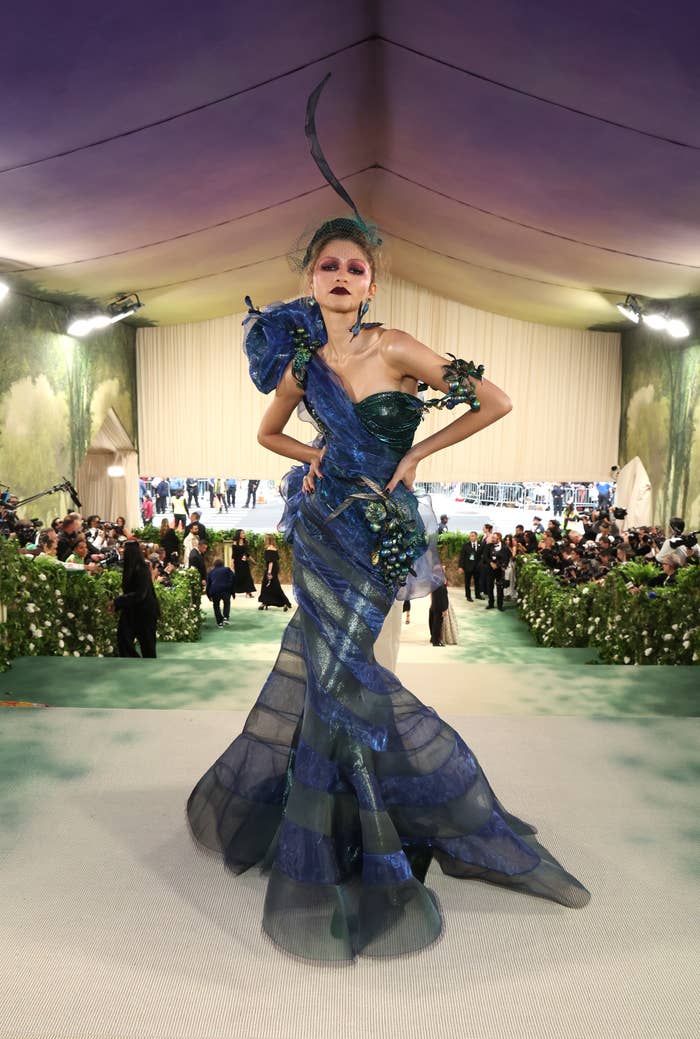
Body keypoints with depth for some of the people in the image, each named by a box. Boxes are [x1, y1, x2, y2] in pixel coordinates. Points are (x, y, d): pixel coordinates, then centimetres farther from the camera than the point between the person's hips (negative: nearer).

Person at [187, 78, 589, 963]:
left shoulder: (398, 349, -8)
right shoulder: (299, 364, 5)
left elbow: (496, 402, -6)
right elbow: (268, 434, 21)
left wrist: (418, 453, -5)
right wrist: (315, 455, 3)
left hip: (381, 530, -3)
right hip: (321, 526, 3)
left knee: (332, 675, 0)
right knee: (323, 670, 2)